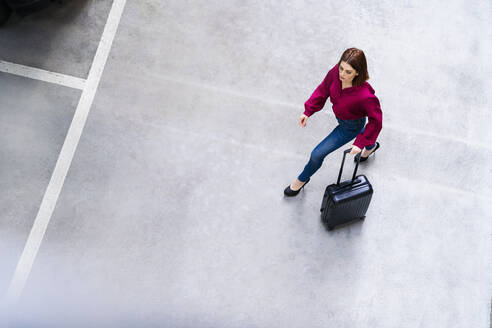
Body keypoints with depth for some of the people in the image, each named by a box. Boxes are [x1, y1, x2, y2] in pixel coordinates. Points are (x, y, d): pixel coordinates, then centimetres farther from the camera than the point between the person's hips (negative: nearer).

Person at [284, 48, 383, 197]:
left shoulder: (365, 95, -43)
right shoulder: (336, 72, -29)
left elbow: (376, 121, -27)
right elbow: (323, 90, -9)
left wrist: (360, 143, -25)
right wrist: (307, 111, -11)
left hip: (351, 126, -6)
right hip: (340, 116, 6)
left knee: (317, 154, 0)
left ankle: (302, 179, 31)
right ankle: (372, 146, 75)